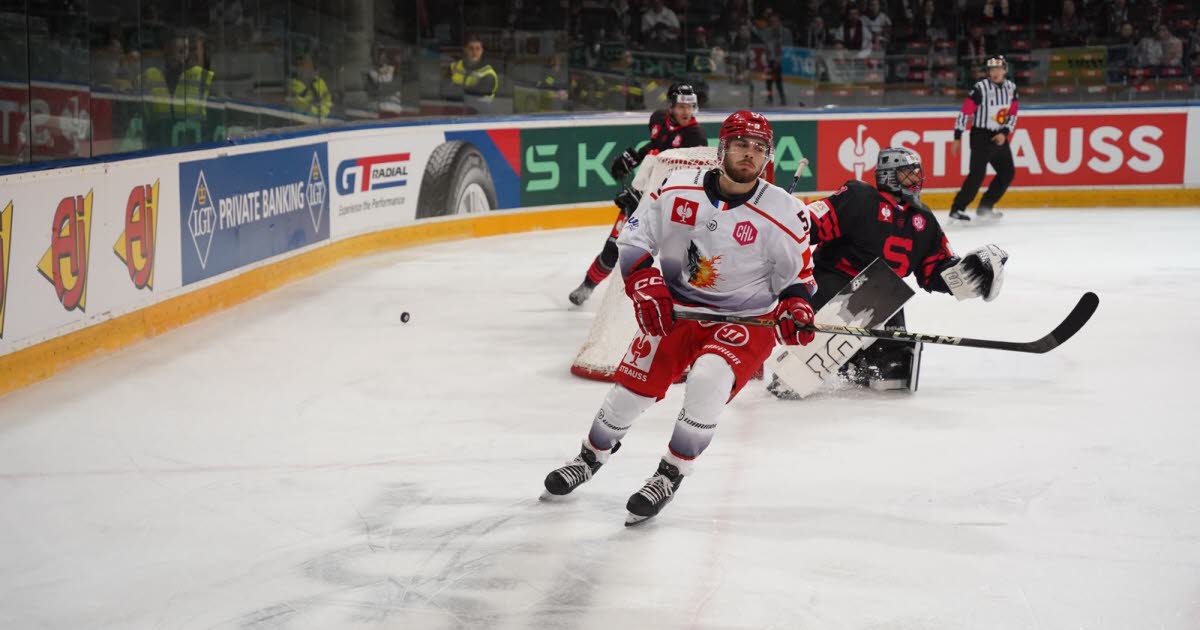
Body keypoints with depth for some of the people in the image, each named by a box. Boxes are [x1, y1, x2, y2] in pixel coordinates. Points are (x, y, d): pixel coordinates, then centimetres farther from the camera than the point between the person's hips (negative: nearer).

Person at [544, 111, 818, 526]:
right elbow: (634, 238, -1)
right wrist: (645, 285, -15)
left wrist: (795, 306, -21)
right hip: (675, 310, 3)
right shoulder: (678, 189, -10)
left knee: (708, 380, -29)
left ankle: (670, 476, -11)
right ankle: (591, 457, 33)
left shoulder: (783, 213, -13)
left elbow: (797, 272, -1)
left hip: (747, 321, -2)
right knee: (633, 384, 2)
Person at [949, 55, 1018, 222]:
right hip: (981, 136, -7)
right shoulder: (981, 88, -15)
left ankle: (985, 207, 19)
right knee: (977, 175, -16)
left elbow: (1012, 115, 9)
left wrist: (1004, 133, -6)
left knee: (1007, 174, 9)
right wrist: (957, 138, -14)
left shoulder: (1011, 88, 3)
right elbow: (965, 113, -14)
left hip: (999, 137, 7)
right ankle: (957, 209, -10)